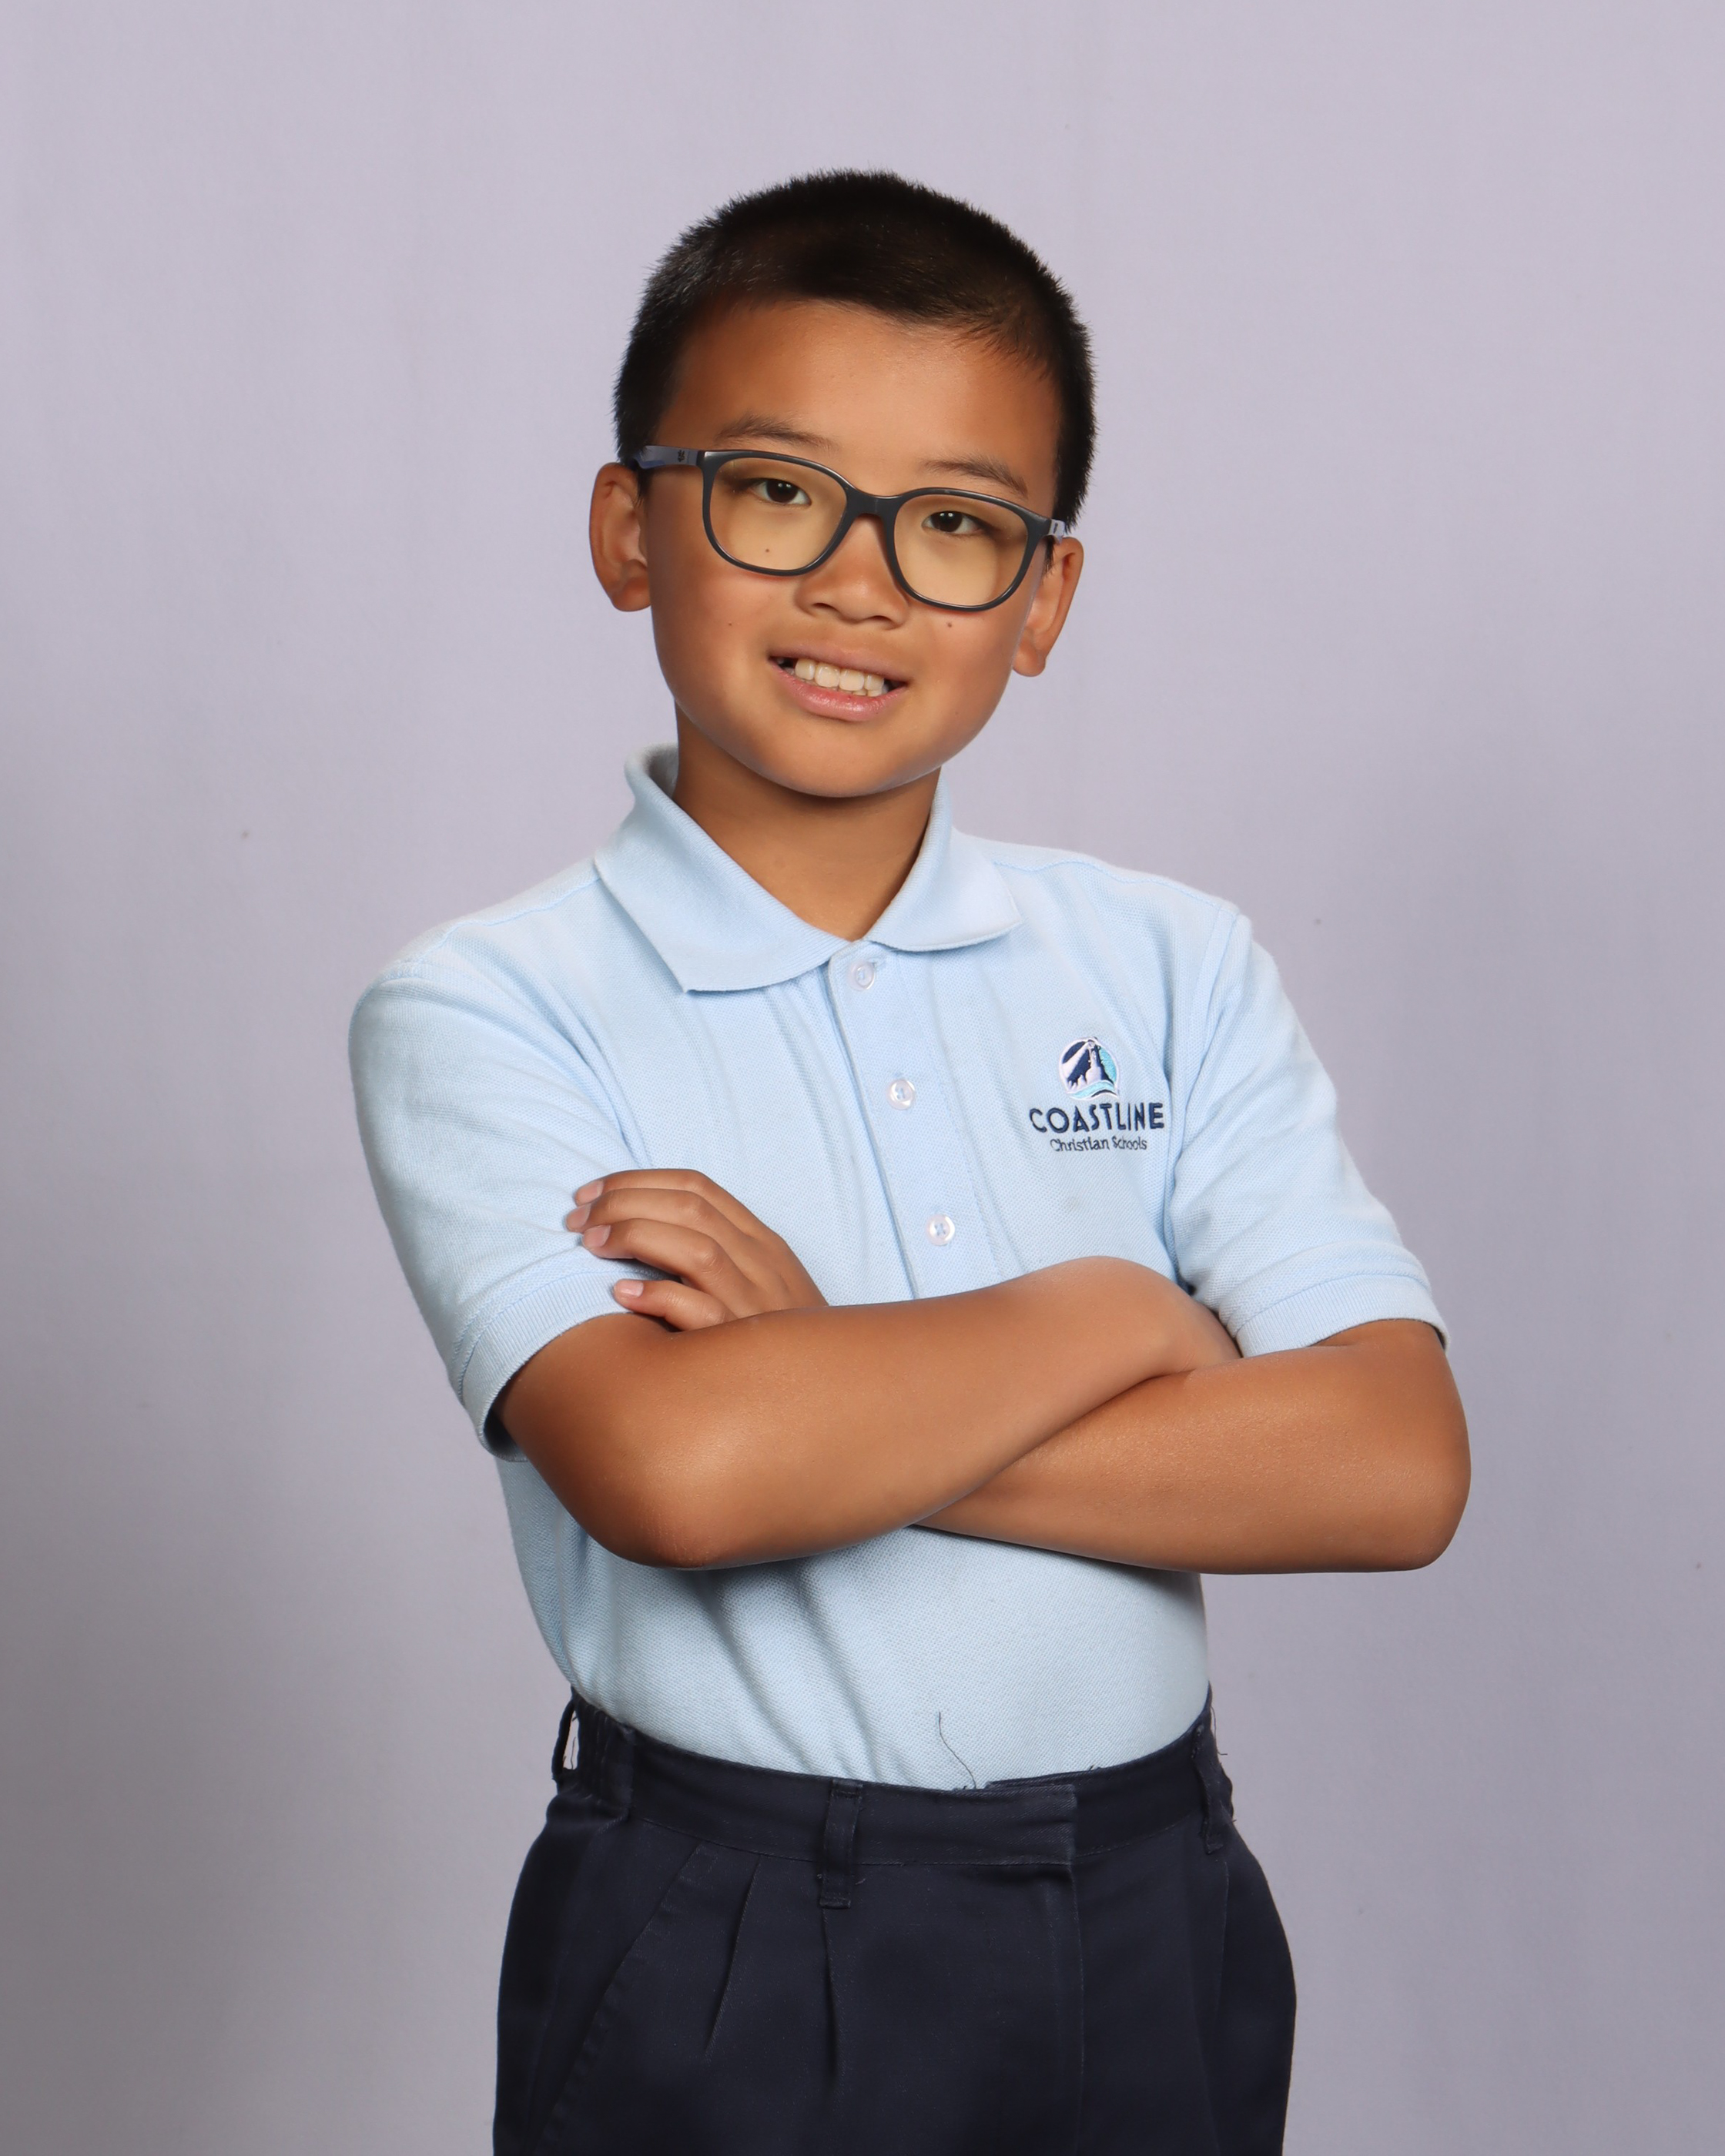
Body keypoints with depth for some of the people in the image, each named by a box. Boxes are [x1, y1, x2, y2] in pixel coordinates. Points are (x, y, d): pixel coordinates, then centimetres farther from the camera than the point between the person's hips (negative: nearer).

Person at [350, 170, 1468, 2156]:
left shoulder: (1177, 969, 1)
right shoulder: (484, 1013, -9)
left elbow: (1396, 1465, -10)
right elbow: (668, 1468, -25)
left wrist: (830, 1403, -18)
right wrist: (1118, 1316, -12)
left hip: (1154, 1922, 3)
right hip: (714, 1962, -3)